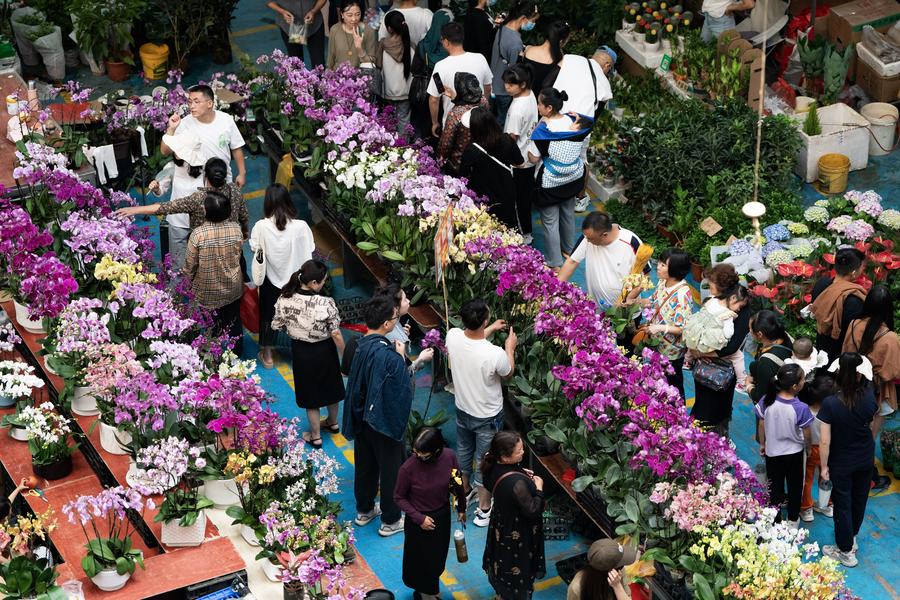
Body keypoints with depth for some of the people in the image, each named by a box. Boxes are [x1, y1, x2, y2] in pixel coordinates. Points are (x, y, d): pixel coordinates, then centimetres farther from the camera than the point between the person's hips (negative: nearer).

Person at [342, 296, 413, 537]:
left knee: (366, 464, 24)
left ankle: (364, 510, 41)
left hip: (363, 416, 7)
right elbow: (403, 388, -24)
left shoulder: (362, 345, -7)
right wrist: (401, 356, -12)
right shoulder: (388, 355, -31)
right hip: (385, 419, -7)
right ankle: (390, 521, 25)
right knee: (391, 469, 11)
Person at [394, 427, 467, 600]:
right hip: (419, 519, -4)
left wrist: (461, 508, 9)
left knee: (438, 555, 26)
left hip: (442, 516, 4)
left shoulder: (449, 456, -23)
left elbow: (457, 483, -3)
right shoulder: (408, 468, -32)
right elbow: (399, 497, -16)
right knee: (421, 558, 18)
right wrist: (419, 518, -19)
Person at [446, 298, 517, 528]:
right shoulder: (495, 355, -36)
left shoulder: (453, 336, -23)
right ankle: (484, 510, 33)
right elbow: (508, 373, -11)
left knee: (463, 455, 29)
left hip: (462, 411, 5)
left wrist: (490, 330, 14)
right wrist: (510, 348, 3)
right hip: (487, 418, -5)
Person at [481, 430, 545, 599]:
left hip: (501, 525, 8)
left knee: (503, 563, 33)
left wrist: (521, 473, -1)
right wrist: (538, 488, -17)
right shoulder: (516, 483, -42)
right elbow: (532, 511, -30)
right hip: (516, 534, -8)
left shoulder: (493, 466, -17)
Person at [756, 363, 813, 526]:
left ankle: (775, 520, 32)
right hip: (795, 453, -2)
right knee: (795, 487, 21)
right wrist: (808, 447, 8)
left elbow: (761, 426, -6)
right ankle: (793, 520, 37)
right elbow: (807, 434, -14)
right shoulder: (801, 408, -27)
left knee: (775, 488, 19)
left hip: (772, 453, 2)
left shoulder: (767, 401, -20)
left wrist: (762, 444, 11)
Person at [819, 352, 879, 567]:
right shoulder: (869, 398, -20)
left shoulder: (830, 403, -28)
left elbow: (824, 441, -23)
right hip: (866, 460, 3)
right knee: (859, 500, 24)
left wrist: (824, 466, -7)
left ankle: (846, 551, 26)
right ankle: (851, 537, 46)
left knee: (842, 505, 13)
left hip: (841, 463, -3)